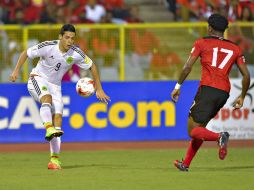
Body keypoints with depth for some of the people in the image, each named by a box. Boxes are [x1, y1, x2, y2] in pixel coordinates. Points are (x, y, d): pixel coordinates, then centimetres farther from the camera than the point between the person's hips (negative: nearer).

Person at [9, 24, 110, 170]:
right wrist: (16, 71, -14)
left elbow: (92, 67, 2)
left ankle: (55, 158, -6)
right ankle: (49, 129, -54)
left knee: (58, 117, -8)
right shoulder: (48, 47, -21)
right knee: (47, 98, -37)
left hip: (55, 85, 3)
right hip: (38, 79, -3)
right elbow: (26, 53, -8)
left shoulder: (76, 53, -13)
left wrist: (99, 89, 2)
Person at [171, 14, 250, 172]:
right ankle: (186, 164, 21)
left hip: (208, 89, -5)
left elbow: (188, 67, -4)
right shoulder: (235, 49, 16)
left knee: (193, 131, -5)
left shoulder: (202, 43, 6)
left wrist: (178, 86, 3)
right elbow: (246, 75, 10)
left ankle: (219, 137, -32)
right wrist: (242, 97, 20)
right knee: (199, 127, 20)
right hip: (224, 93, 5)